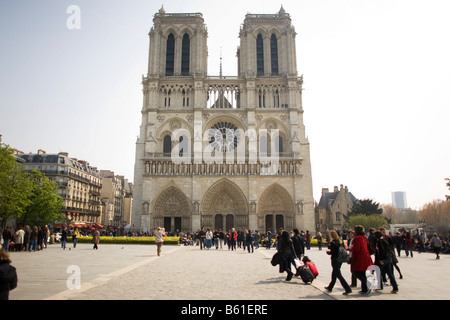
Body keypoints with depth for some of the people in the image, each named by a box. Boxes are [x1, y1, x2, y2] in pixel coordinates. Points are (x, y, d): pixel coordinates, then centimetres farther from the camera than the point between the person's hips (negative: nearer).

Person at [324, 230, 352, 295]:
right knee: (334, 274, 18)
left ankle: (348, 289, -9)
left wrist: (328, 252, 2)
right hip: (340, 260, 8)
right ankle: (330, 287, 29)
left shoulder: (332, 242, -16)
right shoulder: (339, 242, 7)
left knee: (338, 275, -4)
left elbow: (332, 252, -19)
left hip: (335, 260, -8)